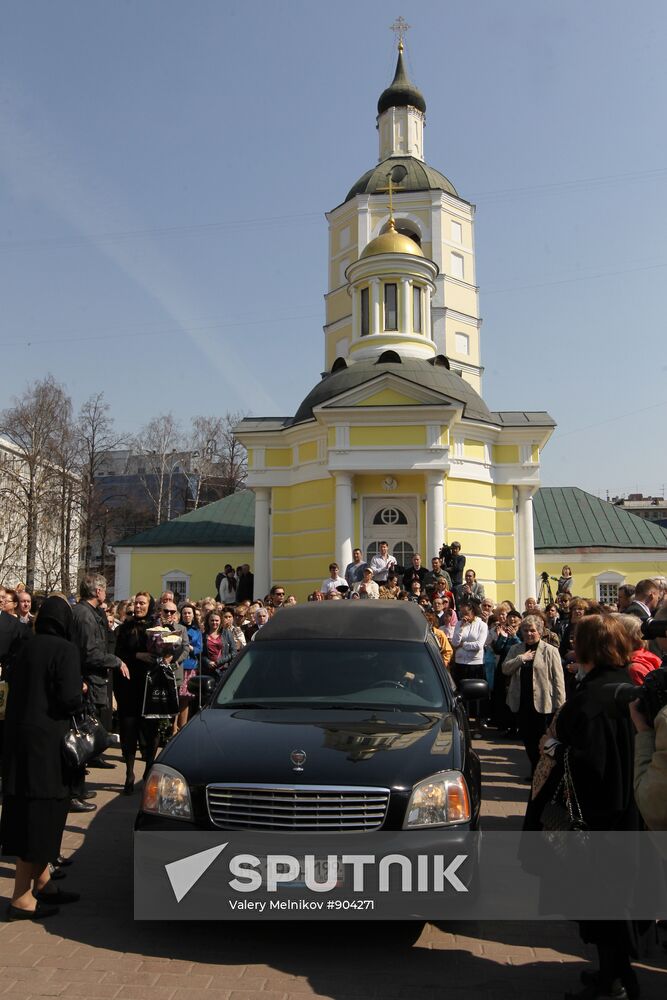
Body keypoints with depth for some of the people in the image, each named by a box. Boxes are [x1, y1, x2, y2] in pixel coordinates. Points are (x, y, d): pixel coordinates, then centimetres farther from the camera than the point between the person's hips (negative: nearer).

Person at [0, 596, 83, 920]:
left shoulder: (28, 648, 7)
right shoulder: (65, 649, -13)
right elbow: (70, 699, -21)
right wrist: (80, 690, 1)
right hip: (47, 740, -7)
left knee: (27, 812, 16)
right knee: (40, 814, 2)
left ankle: (42, 883, 28)